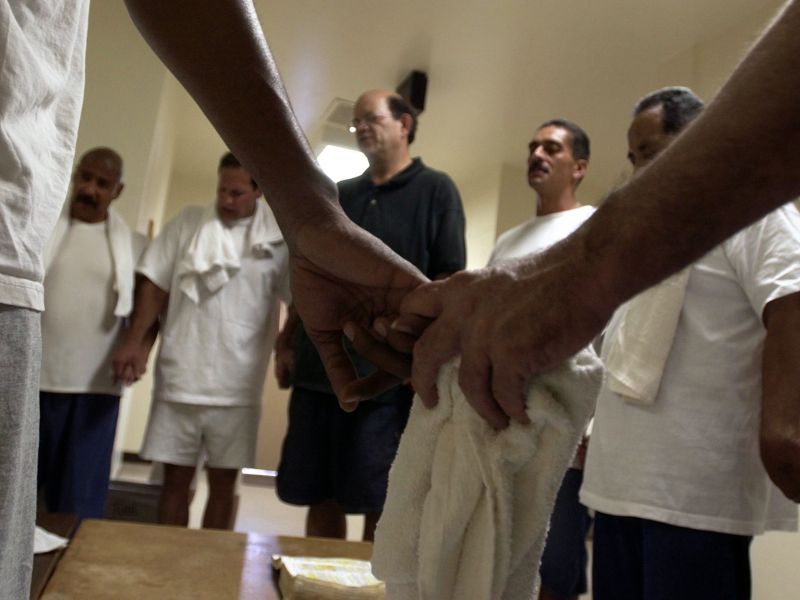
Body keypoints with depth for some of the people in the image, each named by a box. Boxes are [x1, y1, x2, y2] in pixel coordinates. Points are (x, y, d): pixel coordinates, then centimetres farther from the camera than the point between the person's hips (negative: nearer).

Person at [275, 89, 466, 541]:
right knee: (320, 498, 12)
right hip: (318, 370, 5)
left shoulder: (435, 190, 1)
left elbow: (450, 281, -6)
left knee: (380, 505, 3)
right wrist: (287, 343, 10)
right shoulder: (338, 196, 16)